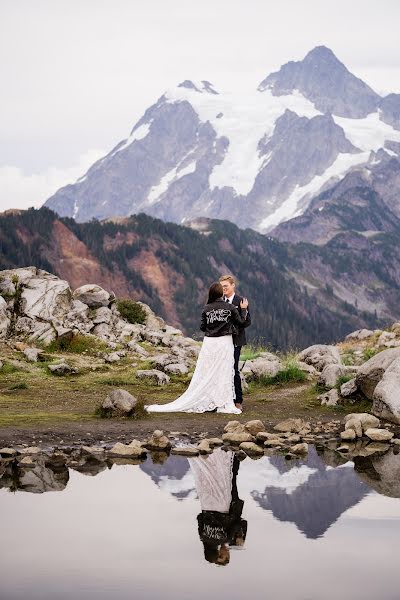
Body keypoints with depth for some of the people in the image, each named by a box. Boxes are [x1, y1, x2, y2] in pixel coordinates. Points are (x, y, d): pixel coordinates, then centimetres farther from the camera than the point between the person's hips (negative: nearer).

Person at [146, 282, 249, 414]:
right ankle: (226, 404, 1)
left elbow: (202, 327, 2)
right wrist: (244, 309, 13)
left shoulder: (207, 309, -1)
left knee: (206, 373, 6)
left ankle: (205, 402, 5)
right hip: (225, 343, -1)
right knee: (224, 373, 2)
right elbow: (241, 322, 0)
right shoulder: (230, 308, -4)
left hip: (209, 343, 1)